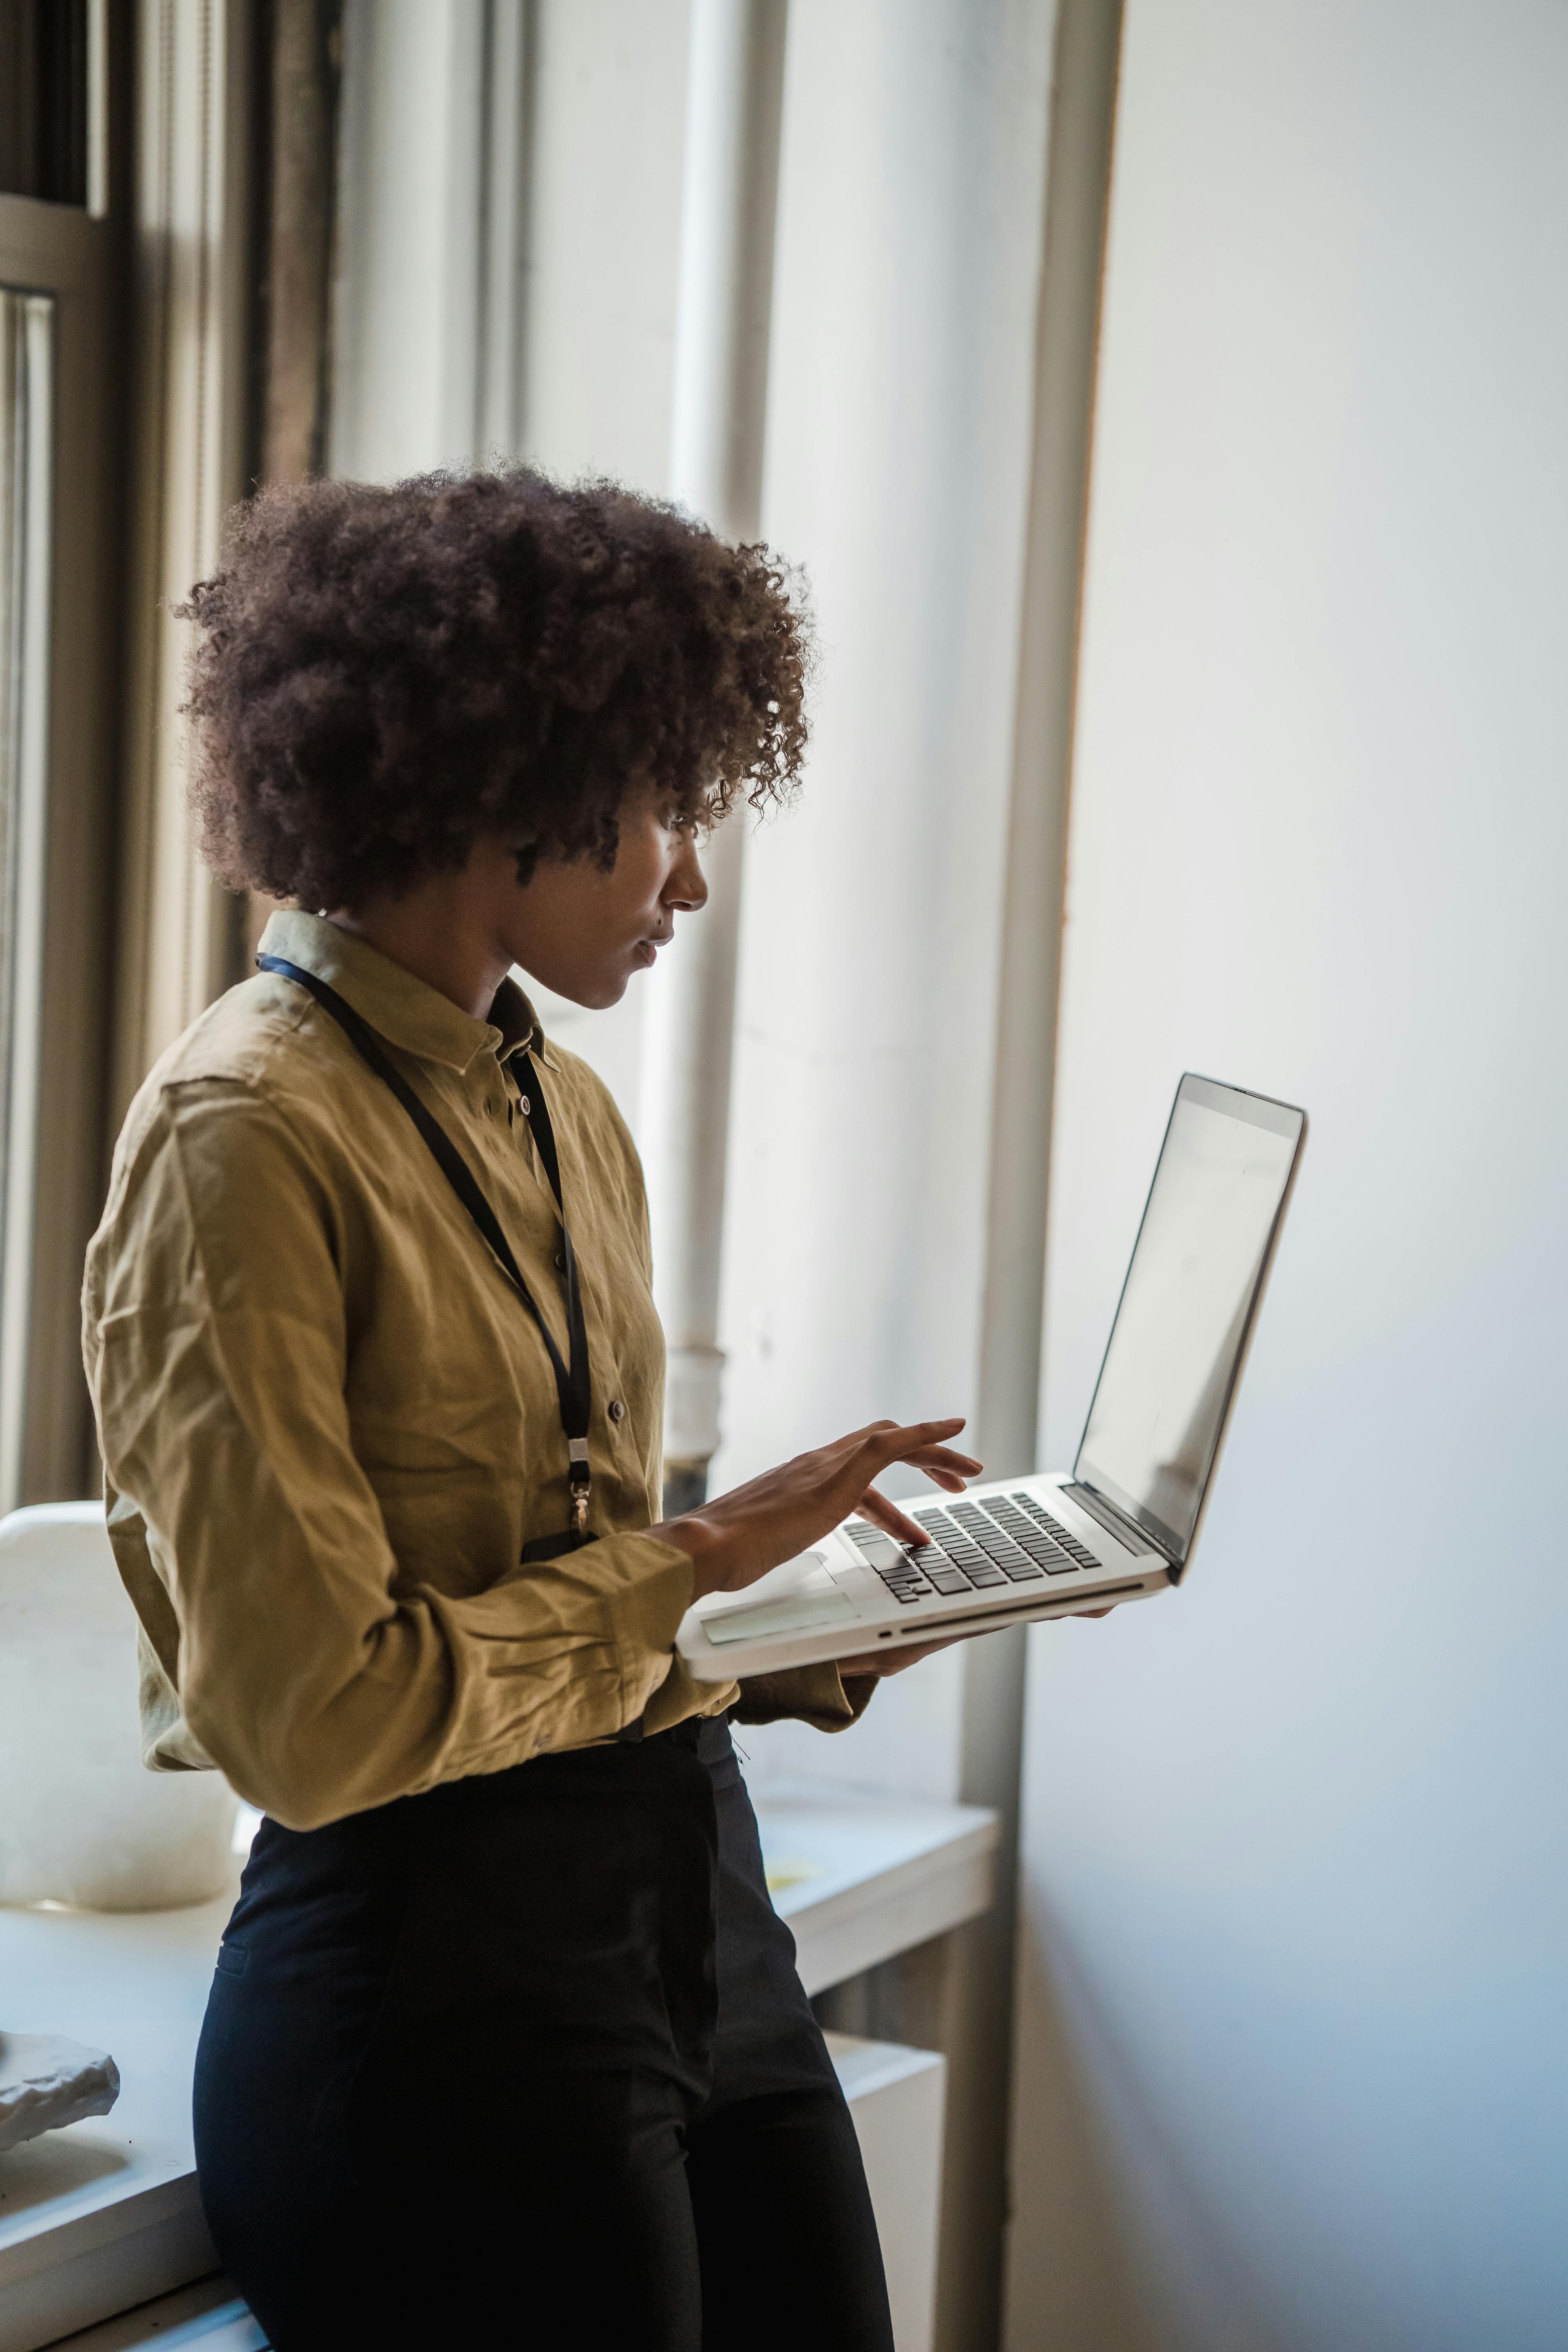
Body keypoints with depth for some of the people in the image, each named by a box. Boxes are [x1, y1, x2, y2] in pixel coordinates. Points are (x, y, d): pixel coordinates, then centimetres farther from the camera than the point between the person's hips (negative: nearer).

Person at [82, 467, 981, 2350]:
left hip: (699, 1903, 8)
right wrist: (690, 1561, -10)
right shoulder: (246, 1134, -14)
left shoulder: (560, 1109, 14)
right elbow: (317, 1715, -18)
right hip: (439, 1972, -8)